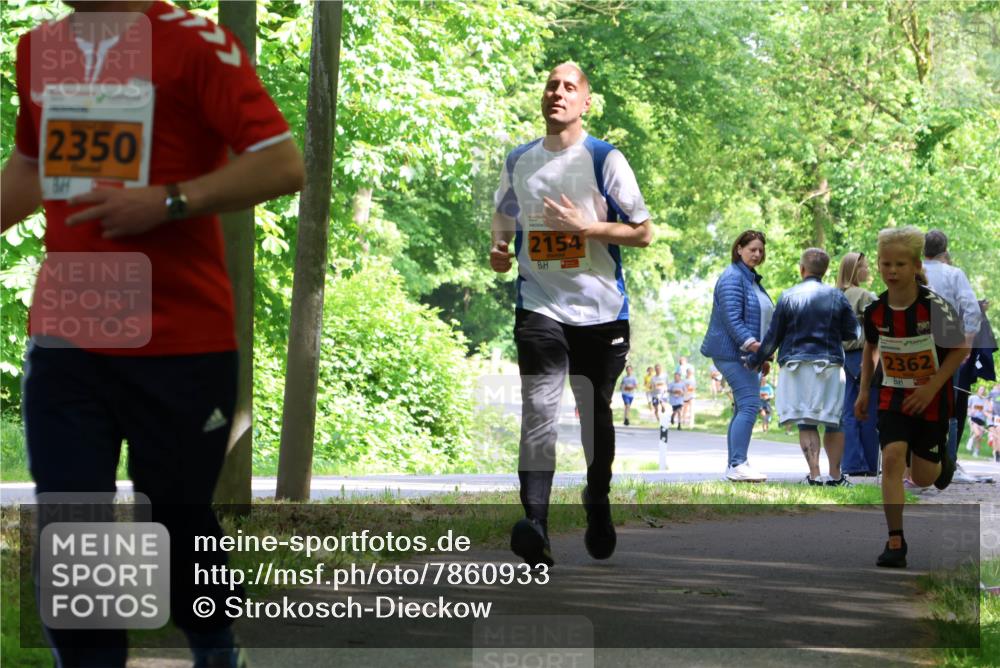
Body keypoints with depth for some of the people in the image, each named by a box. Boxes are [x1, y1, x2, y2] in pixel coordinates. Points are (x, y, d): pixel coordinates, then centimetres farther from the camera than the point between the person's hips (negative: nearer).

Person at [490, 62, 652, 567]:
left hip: (600, 311, -1)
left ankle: (598, 507, 37)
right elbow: (504, 214, 27)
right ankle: (534, 525, -28)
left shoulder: (605, 160, -3)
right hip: (540, 307, 1)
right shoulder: (519, 161, 9)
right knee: (539, 409, -17)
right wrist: (499, 247, 5)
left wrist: (585, 226, -15)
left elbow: (643, 231, -2)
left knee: (596, 414, 13)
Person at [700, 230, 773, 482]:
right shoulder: (733, 278, -11)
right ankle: (738, 464, -21)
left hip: (747, 354, 10)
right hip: (733, 351, -10)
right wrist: (750, 342, -31)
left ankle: (734, 465, 11)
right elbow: (731, 318, -20)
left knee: (743, 408, 9)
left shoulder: (752, 279, 21)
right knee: (749, 405, -17)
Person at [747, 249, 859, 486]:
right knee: (833, 422, 9)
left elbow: (773, 336, 2)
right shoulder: (836, 296, 2)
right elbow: (851, 333, 7)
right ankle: (835, 474, 8)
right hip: (829, 365, 1)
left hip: (796, 367, -1)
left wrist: (755, 360, 14)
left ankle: (814, 474, -11)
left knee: (806, 423, -2)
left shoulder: (788, 297, -1)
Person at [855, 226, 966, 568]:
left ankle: (942, 460, 46)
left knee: (923, 477, 7)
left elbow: (960, 349, -11)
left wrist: (931, 387, -18)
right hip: (893, 395, 2)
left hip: (931, 397, -2)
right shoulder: (875, 310, -10)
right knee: (892, 458, -17)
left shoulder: (935, 306, -21)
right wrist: (863, 391, 9)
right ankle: (895, 541, -12)